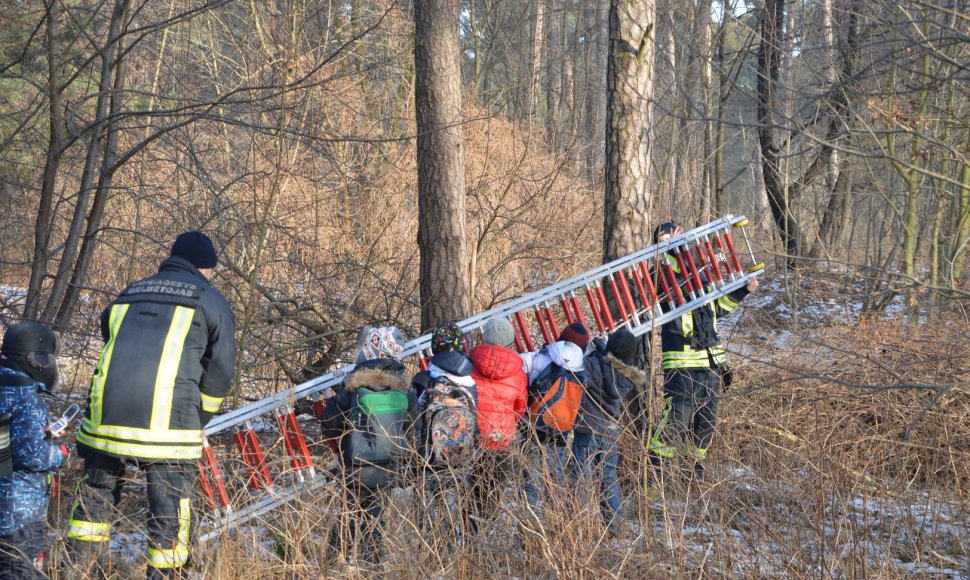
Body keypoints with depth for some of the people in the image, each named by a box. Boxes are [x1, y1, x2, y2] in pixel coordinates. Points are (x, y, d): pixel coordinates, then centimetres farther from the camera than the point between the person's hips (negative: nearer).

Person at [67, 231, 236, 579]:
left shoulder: (129, 295, 24)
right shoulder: (210, 301, 11)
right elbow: (220, 369, 6)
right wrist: (200, 418, 17)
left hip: (105, 411, 5)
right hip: (169, 420, -4)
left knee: (97, 492, 18)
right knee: (170, 501, 4)